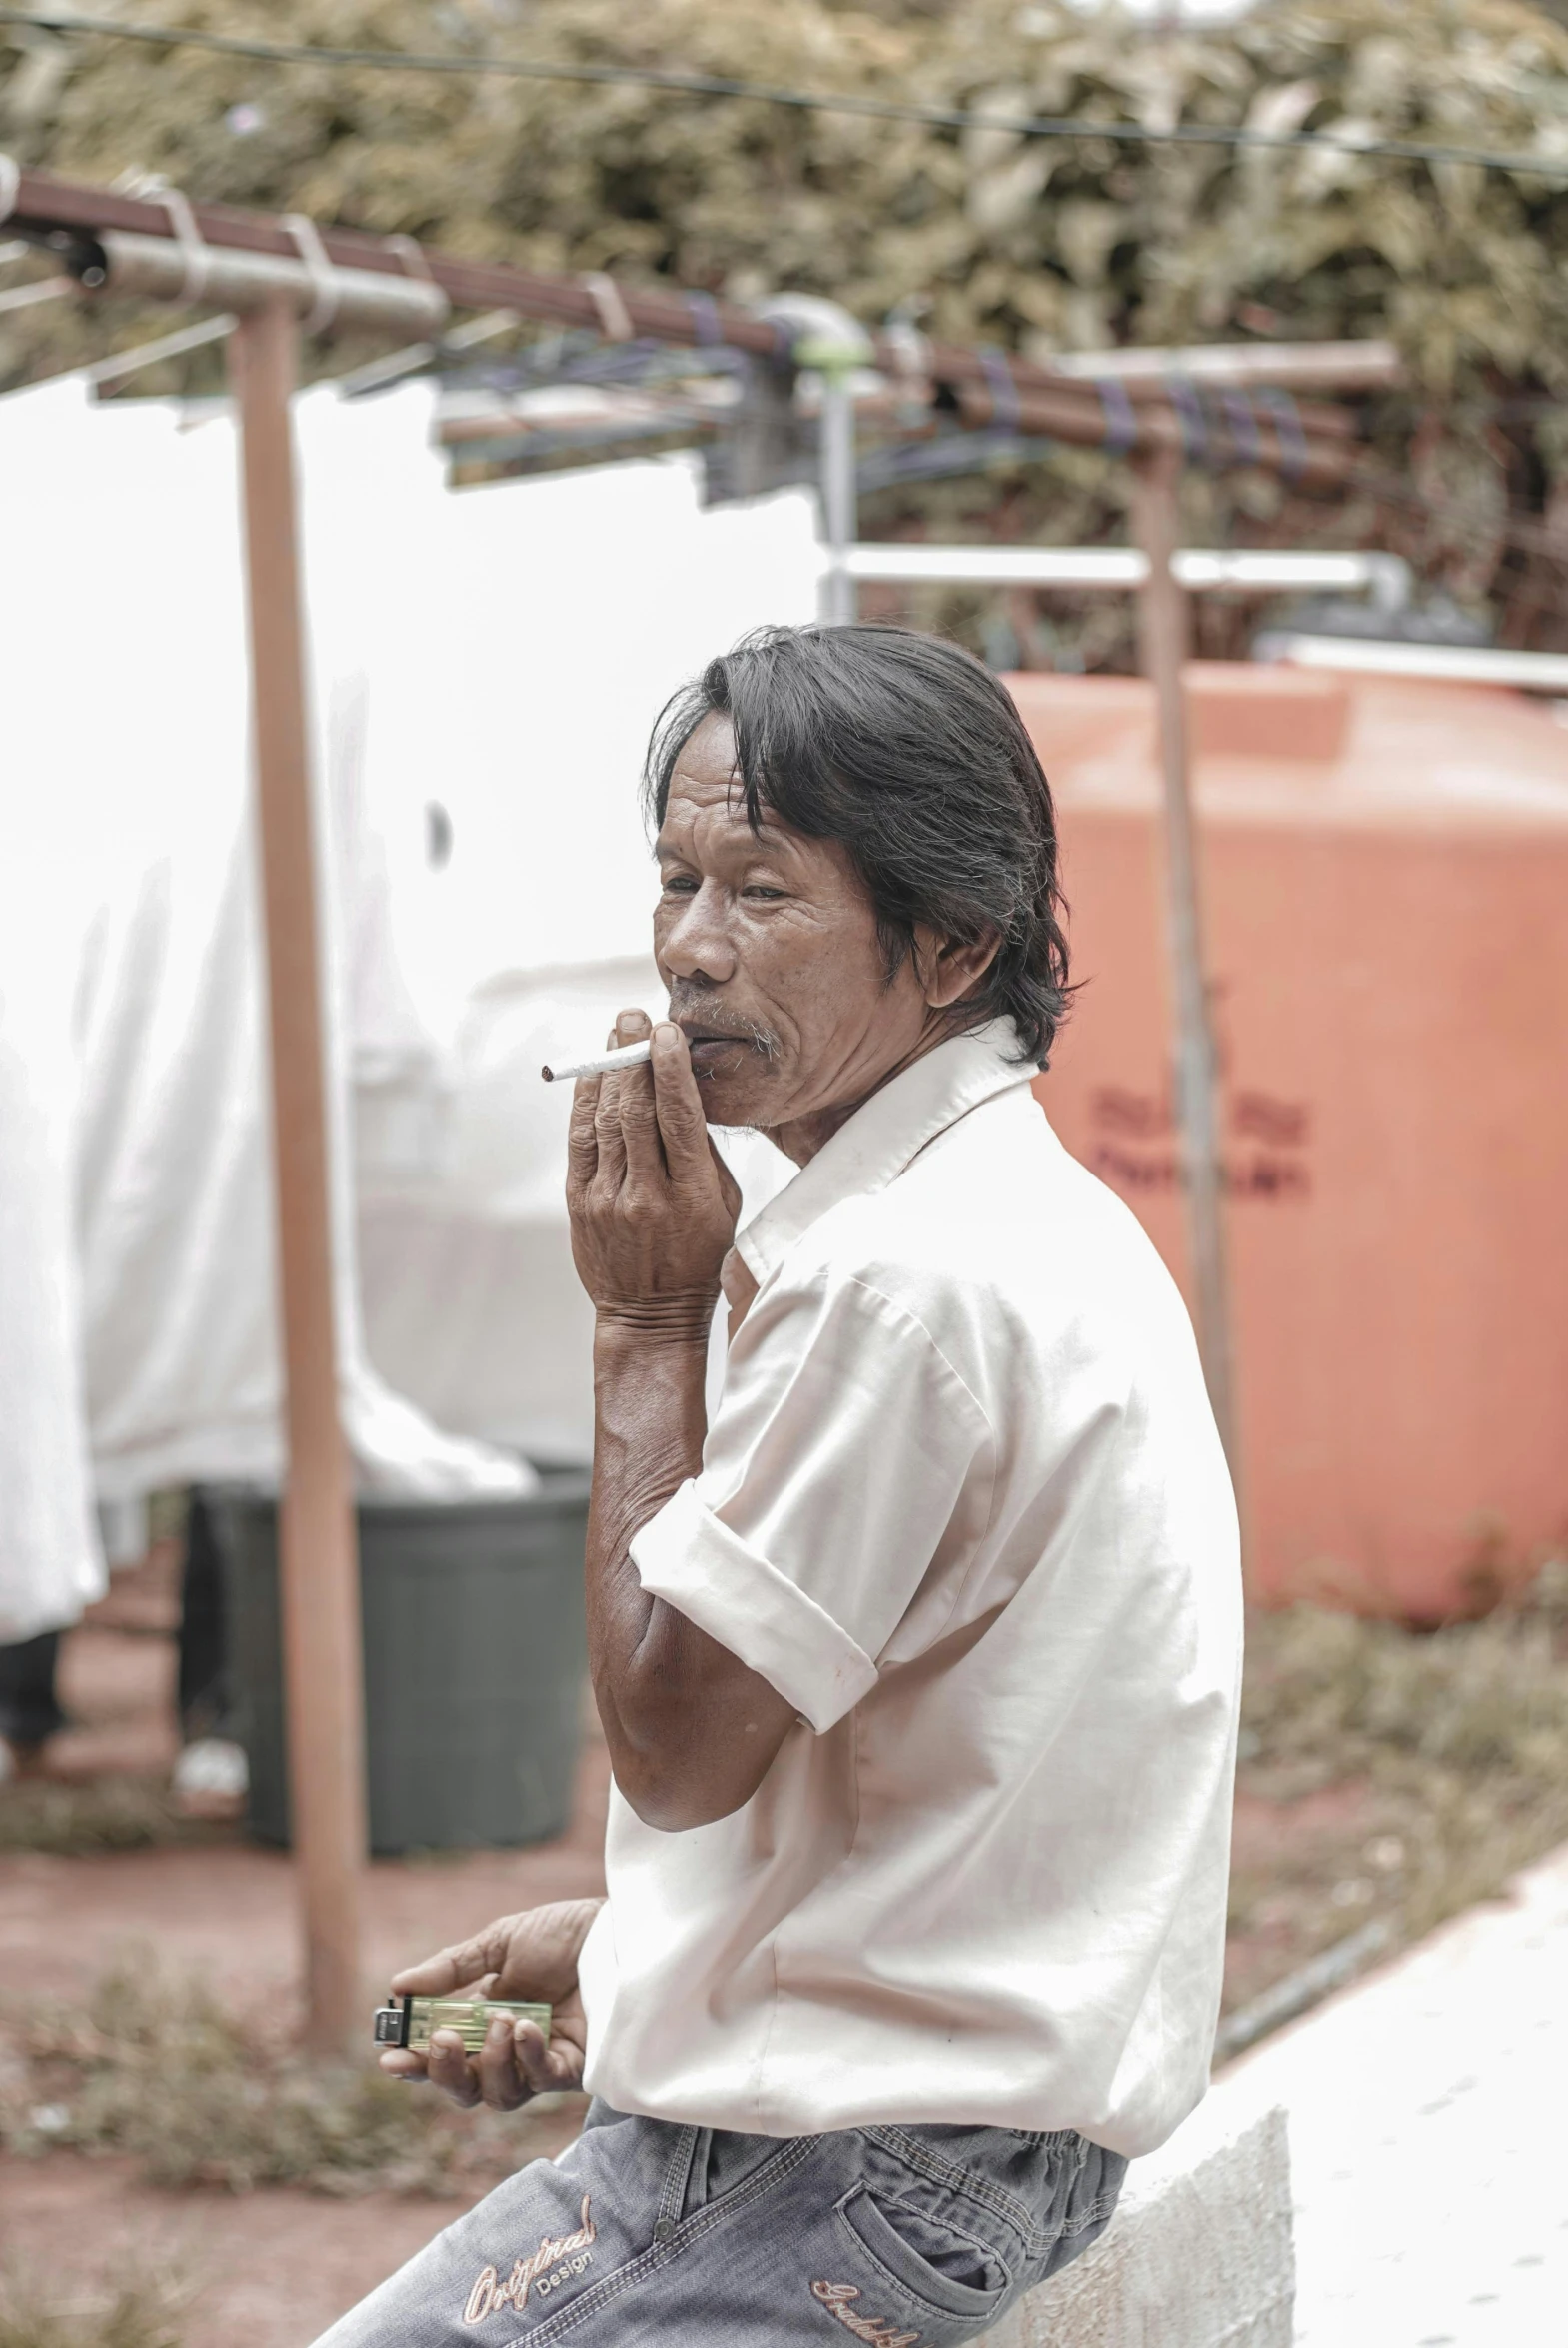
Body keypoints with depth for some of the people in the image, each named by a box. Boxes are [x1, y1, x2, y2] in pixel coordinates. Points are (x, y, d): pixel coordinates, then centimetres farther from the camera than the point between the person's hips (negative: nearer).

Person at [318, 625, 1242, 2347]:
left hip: (876, 2177, -10)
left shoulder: (910, 1272, -22)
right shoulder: (1016, 1208, 13)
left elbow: (675, 1737, -17)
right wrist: (622, 1948, 13)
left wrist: (646, 1325, -11)